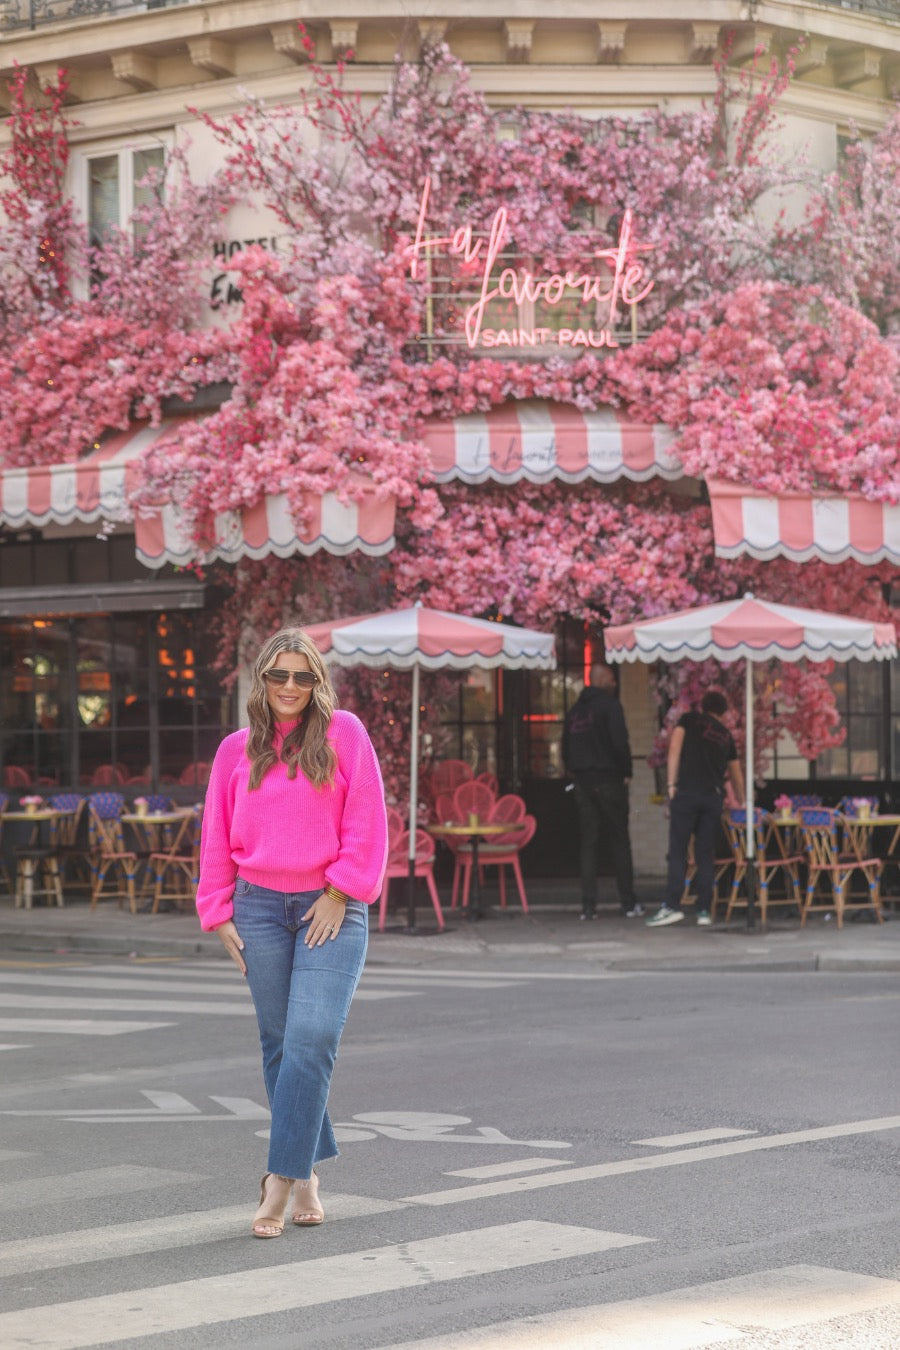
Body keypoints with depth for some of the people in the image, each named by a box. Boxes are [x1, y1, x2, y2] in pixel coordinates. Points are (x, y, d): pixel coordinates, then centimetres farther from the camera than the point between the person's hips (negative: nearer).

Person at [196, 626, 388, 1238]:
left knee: (312, 1039, -14)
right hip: (260, 908, 3)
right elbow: (218, 838, 14)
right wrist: (220, 913, 8)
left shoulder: (344, 733, 1)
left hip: (331, 909, -3)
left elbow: (366, 821, -2)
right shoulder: (237, 750, 10)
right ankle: (307, 1175, 16)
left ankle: (282, 1179, -13)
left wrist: (340, 894, -7)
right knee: (280, 1045, 5)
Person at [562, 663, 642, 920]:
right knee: (619, 842, 2)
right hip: (609, 780, -5)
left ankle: (588, 906, 0)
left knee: (588, 843, 6)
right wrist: (626, 772, -4)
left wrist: (573, 772, 15)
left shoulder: (575, 709, 12)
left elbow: (566, 745, 12)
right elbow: (620, 742, -15)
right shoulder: (610, 705, -8)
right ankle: (628, 903, 3)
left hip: (582, 781, 5)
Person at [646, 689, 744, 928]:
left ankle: (672, 906, -9)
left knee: (677, 852, -3)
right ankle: (704, 910, 4)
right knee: (706, 854, 6)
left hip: (687, 792, -3)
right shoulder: (726, 735, 22)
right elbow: (736, 775, 31)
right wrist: (741, 804, 45)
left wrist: (671, 785, -3)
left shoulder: (690, 720, 11)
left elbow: (675, 748, -3)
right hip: (714, 796, 3)